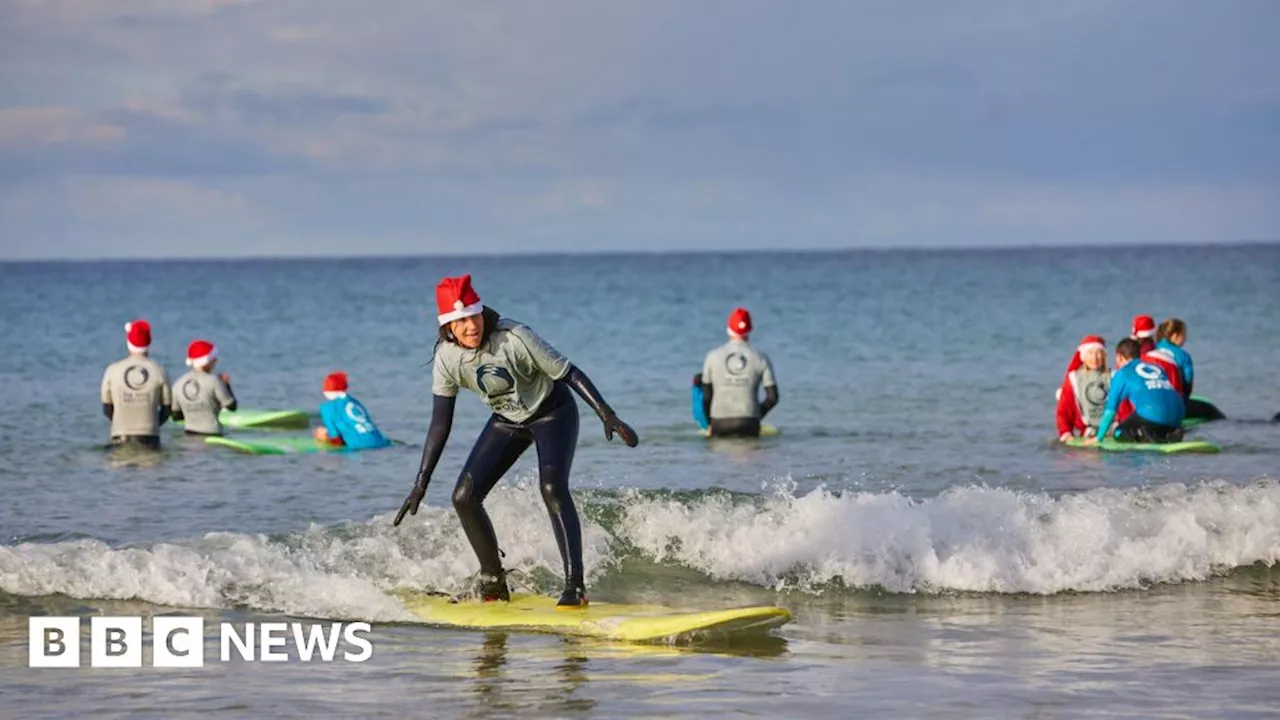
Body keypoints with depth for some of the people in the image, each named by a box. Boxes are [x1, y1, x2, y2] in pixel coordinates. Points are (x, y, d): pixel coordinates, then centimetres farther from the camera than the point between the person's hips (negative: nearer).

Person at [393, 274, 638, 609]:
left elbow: (570, 374, -22)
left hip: (552, 412, -5)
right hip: (507, 421, 5)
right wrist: (420, 484, -9)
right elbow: (440, 425, -8)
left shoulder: (513, 338, -30)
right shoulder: (447, 358, -17)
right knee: (464, 497, -6)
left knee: (552, 488, -29)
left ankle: (575, 586, -28)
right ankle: (493, 581, 13)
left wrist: (608, 416, -30)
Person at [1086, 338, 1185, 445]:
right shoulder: (1157, 368, 30)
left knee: (1119, 433, 15)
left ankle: (1143, 436, -14)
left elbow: (1111, 409, 13)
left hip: (1151, 414, -5)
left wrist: (1099, 437, 20)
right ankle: (1171, 436, 0)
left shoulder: (1122, 374, 15)